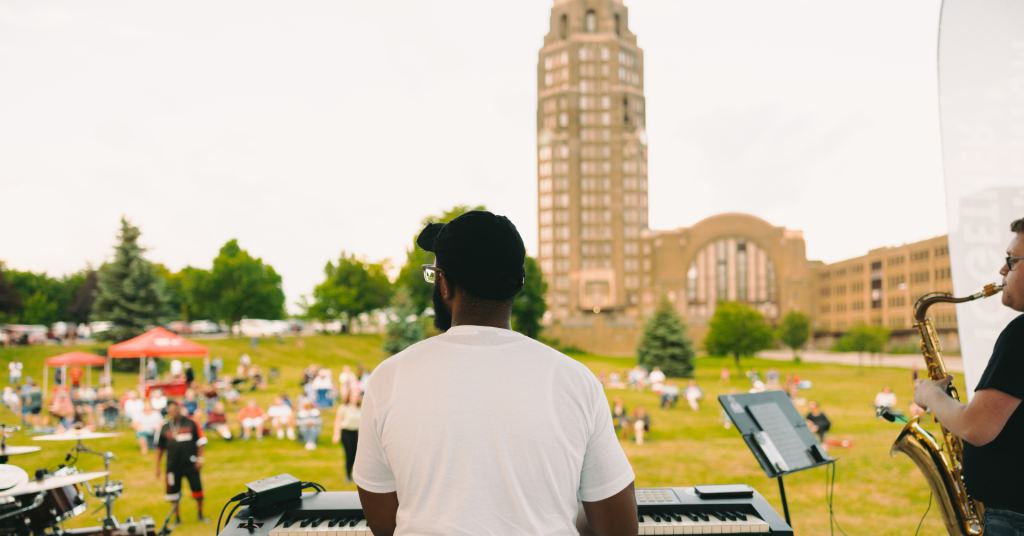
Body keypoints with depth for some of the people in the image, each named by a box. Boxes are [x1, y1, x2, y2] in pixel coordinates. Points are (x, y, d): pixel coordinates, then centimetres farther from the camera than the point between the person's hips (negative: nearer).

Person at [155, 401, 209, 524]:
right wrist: (157, 466, 8)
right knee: (174, 493, 8)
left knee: (197, 490, 3)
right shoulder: (165, 428, 4)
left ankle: (201, 515, 22)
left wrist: (199, 459, -5)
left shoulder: (190, 423, -1)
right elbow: (160, 448, 11)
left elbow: (200, 441, 1)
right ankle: (177, 518, 25)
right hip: (173, 466, 2)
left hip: (191, 465, -1)